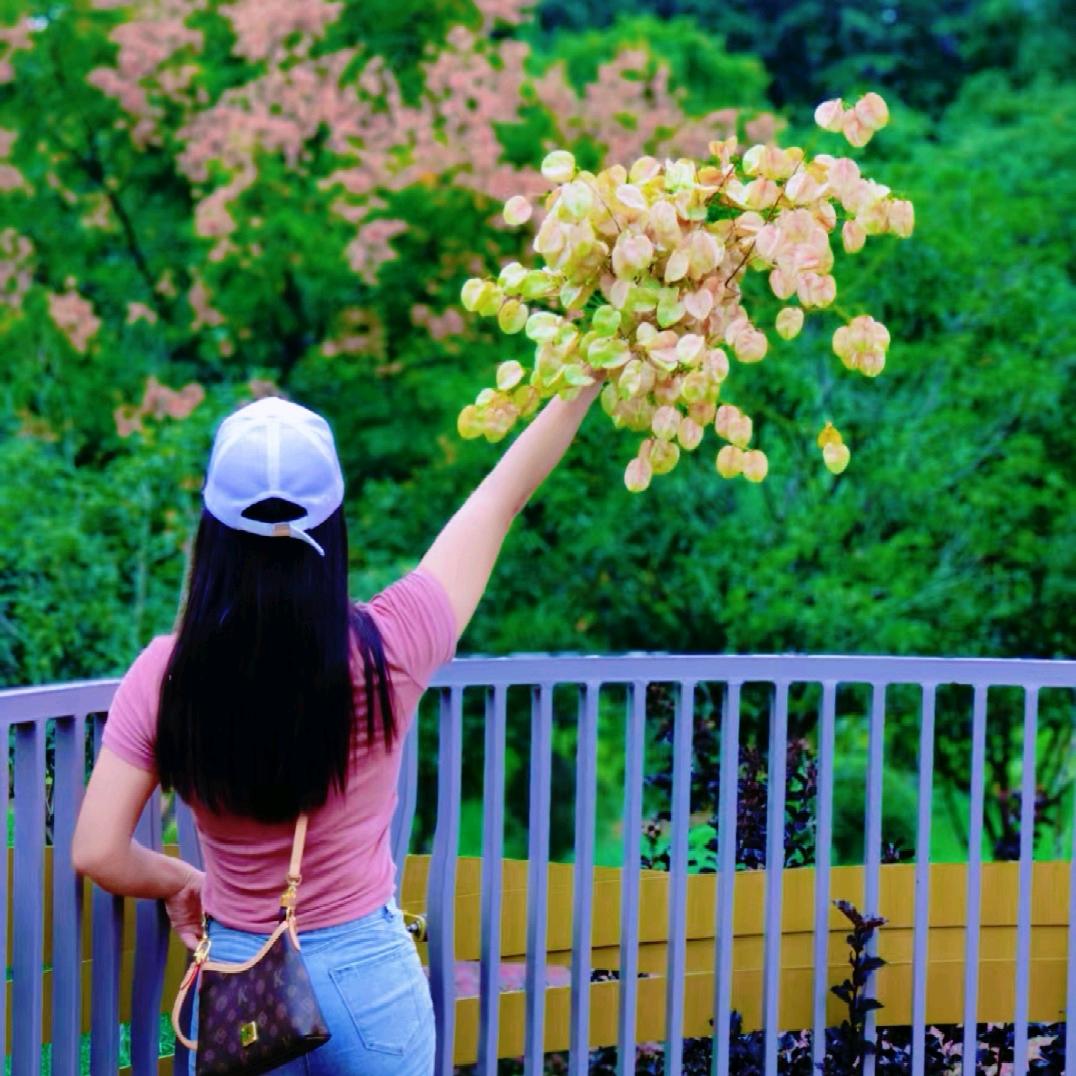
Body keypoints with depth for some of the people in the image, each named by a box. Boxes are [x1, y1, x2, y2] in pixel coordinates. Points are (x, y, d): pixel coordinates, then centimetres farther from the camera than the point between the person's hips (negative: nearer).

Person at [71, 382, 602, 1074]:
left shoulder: (165, 676, -15)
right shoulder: (386, 648, -17)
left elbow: (98, 853, -12)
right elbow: (504, 497, -6)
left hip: (234, 973, 1)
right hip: (366, 972, 0)